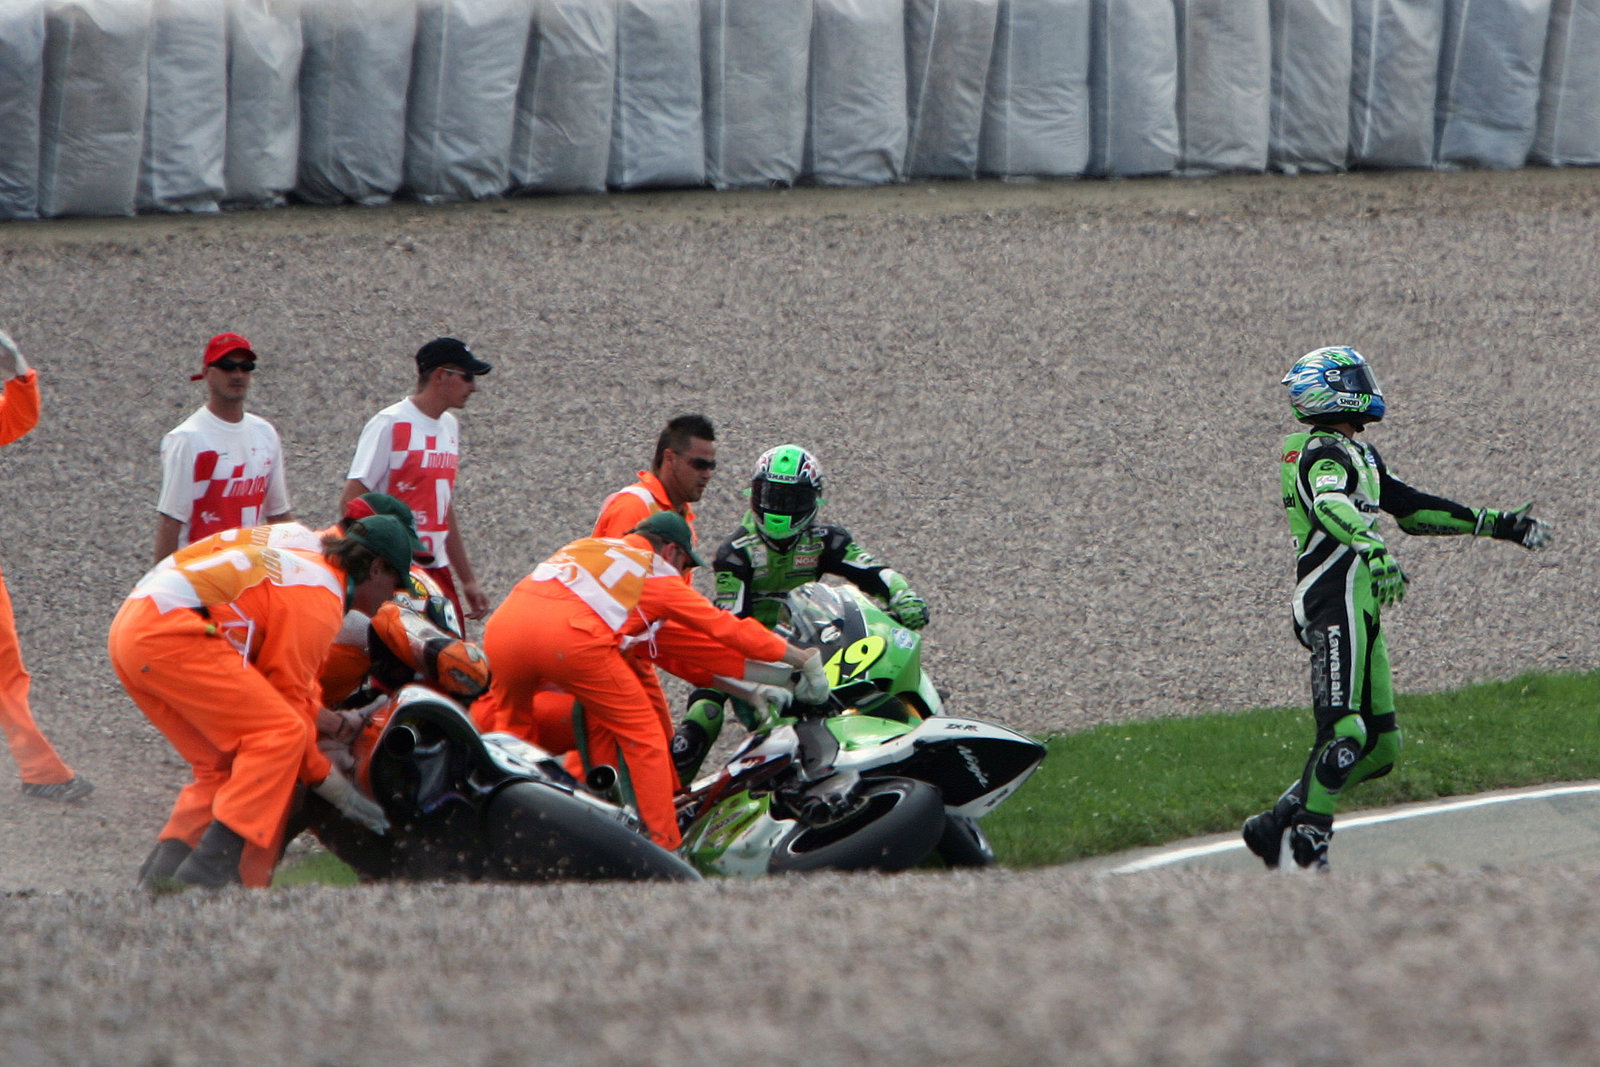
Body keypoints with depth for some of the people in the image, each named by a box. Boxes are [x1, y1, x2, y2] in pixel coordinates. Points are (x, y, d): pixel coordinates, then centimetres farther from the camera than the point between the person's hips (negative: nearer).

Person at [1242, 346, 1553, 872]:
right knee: (1344, 733, -17)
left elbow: (1411, 508, 28)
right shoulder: (1324, 453, -10)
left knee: (1380, 745, 7)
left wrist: (1494, 524, 28)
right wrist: (1376, 553, -47)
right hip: (1334, 605, -10)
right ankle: (1306, 848, -14)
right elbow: (1331, 507, -31)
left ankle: (1276, 824, 11)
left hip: (1359, 611, 10)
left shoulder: (1358, 454, 21)